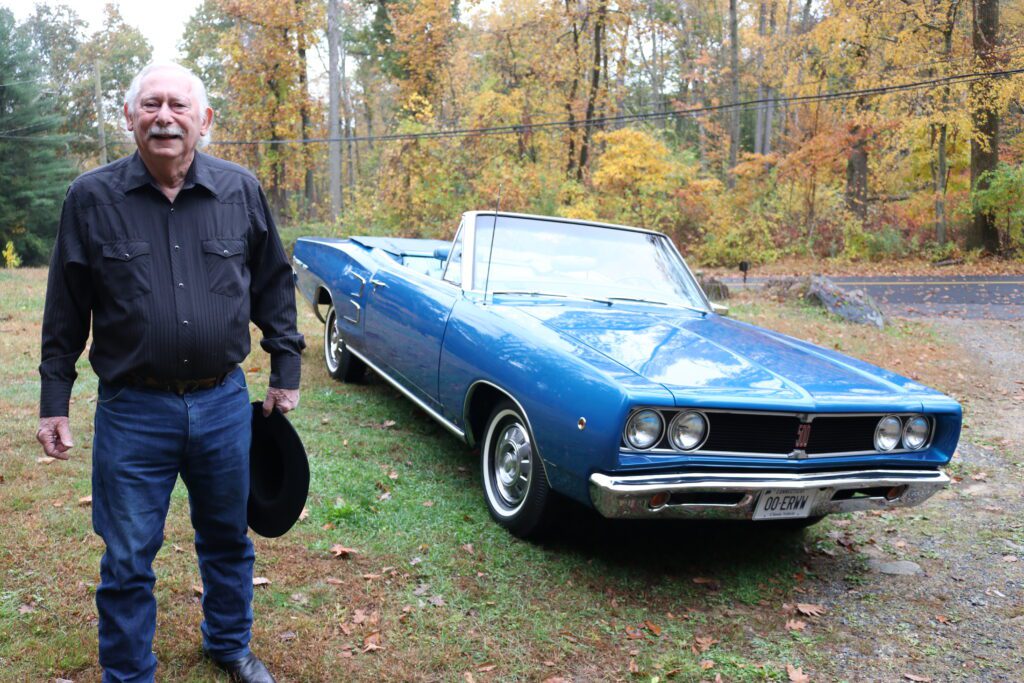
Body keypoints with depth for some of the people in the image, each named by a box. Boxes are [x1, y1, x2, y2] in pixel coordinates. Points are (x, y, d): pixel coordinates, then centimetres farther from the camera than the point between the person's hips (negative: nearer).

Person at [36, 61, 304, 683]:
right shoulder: (92, 198, -4)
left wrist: (286, 370, 7)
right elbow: (66, 311, 2)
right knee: (127, 560, 8)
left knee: (229, 539, 18)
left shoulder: (242, 191, -1)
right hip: (132, 410, -1)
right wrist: (55, 402, 2)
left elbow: (273, 284, 8)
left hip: (224, 403, 2)